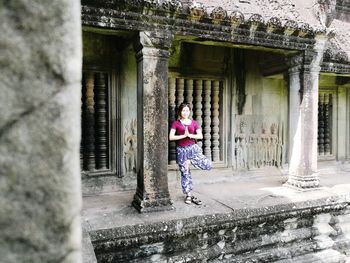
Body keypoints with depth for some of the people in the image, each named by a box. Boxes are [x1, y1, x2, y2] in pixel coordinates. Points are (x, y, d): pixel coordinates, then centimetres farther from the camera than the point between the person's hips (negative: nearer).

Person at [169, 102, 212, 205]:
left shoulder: (194, 123, 10)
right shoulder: (176, 123, 4)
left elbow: (200, 136, 0)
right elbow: (171, 137, -7)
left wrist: (189, 135, -13)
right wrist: (183, 135, -13)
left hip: (193, 148, 2)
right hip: (181, 150, -1)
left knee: (208, 165, -15)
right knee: (185, 173, 4)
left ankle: (189, 161, 4)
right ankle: (189, 195, 19)